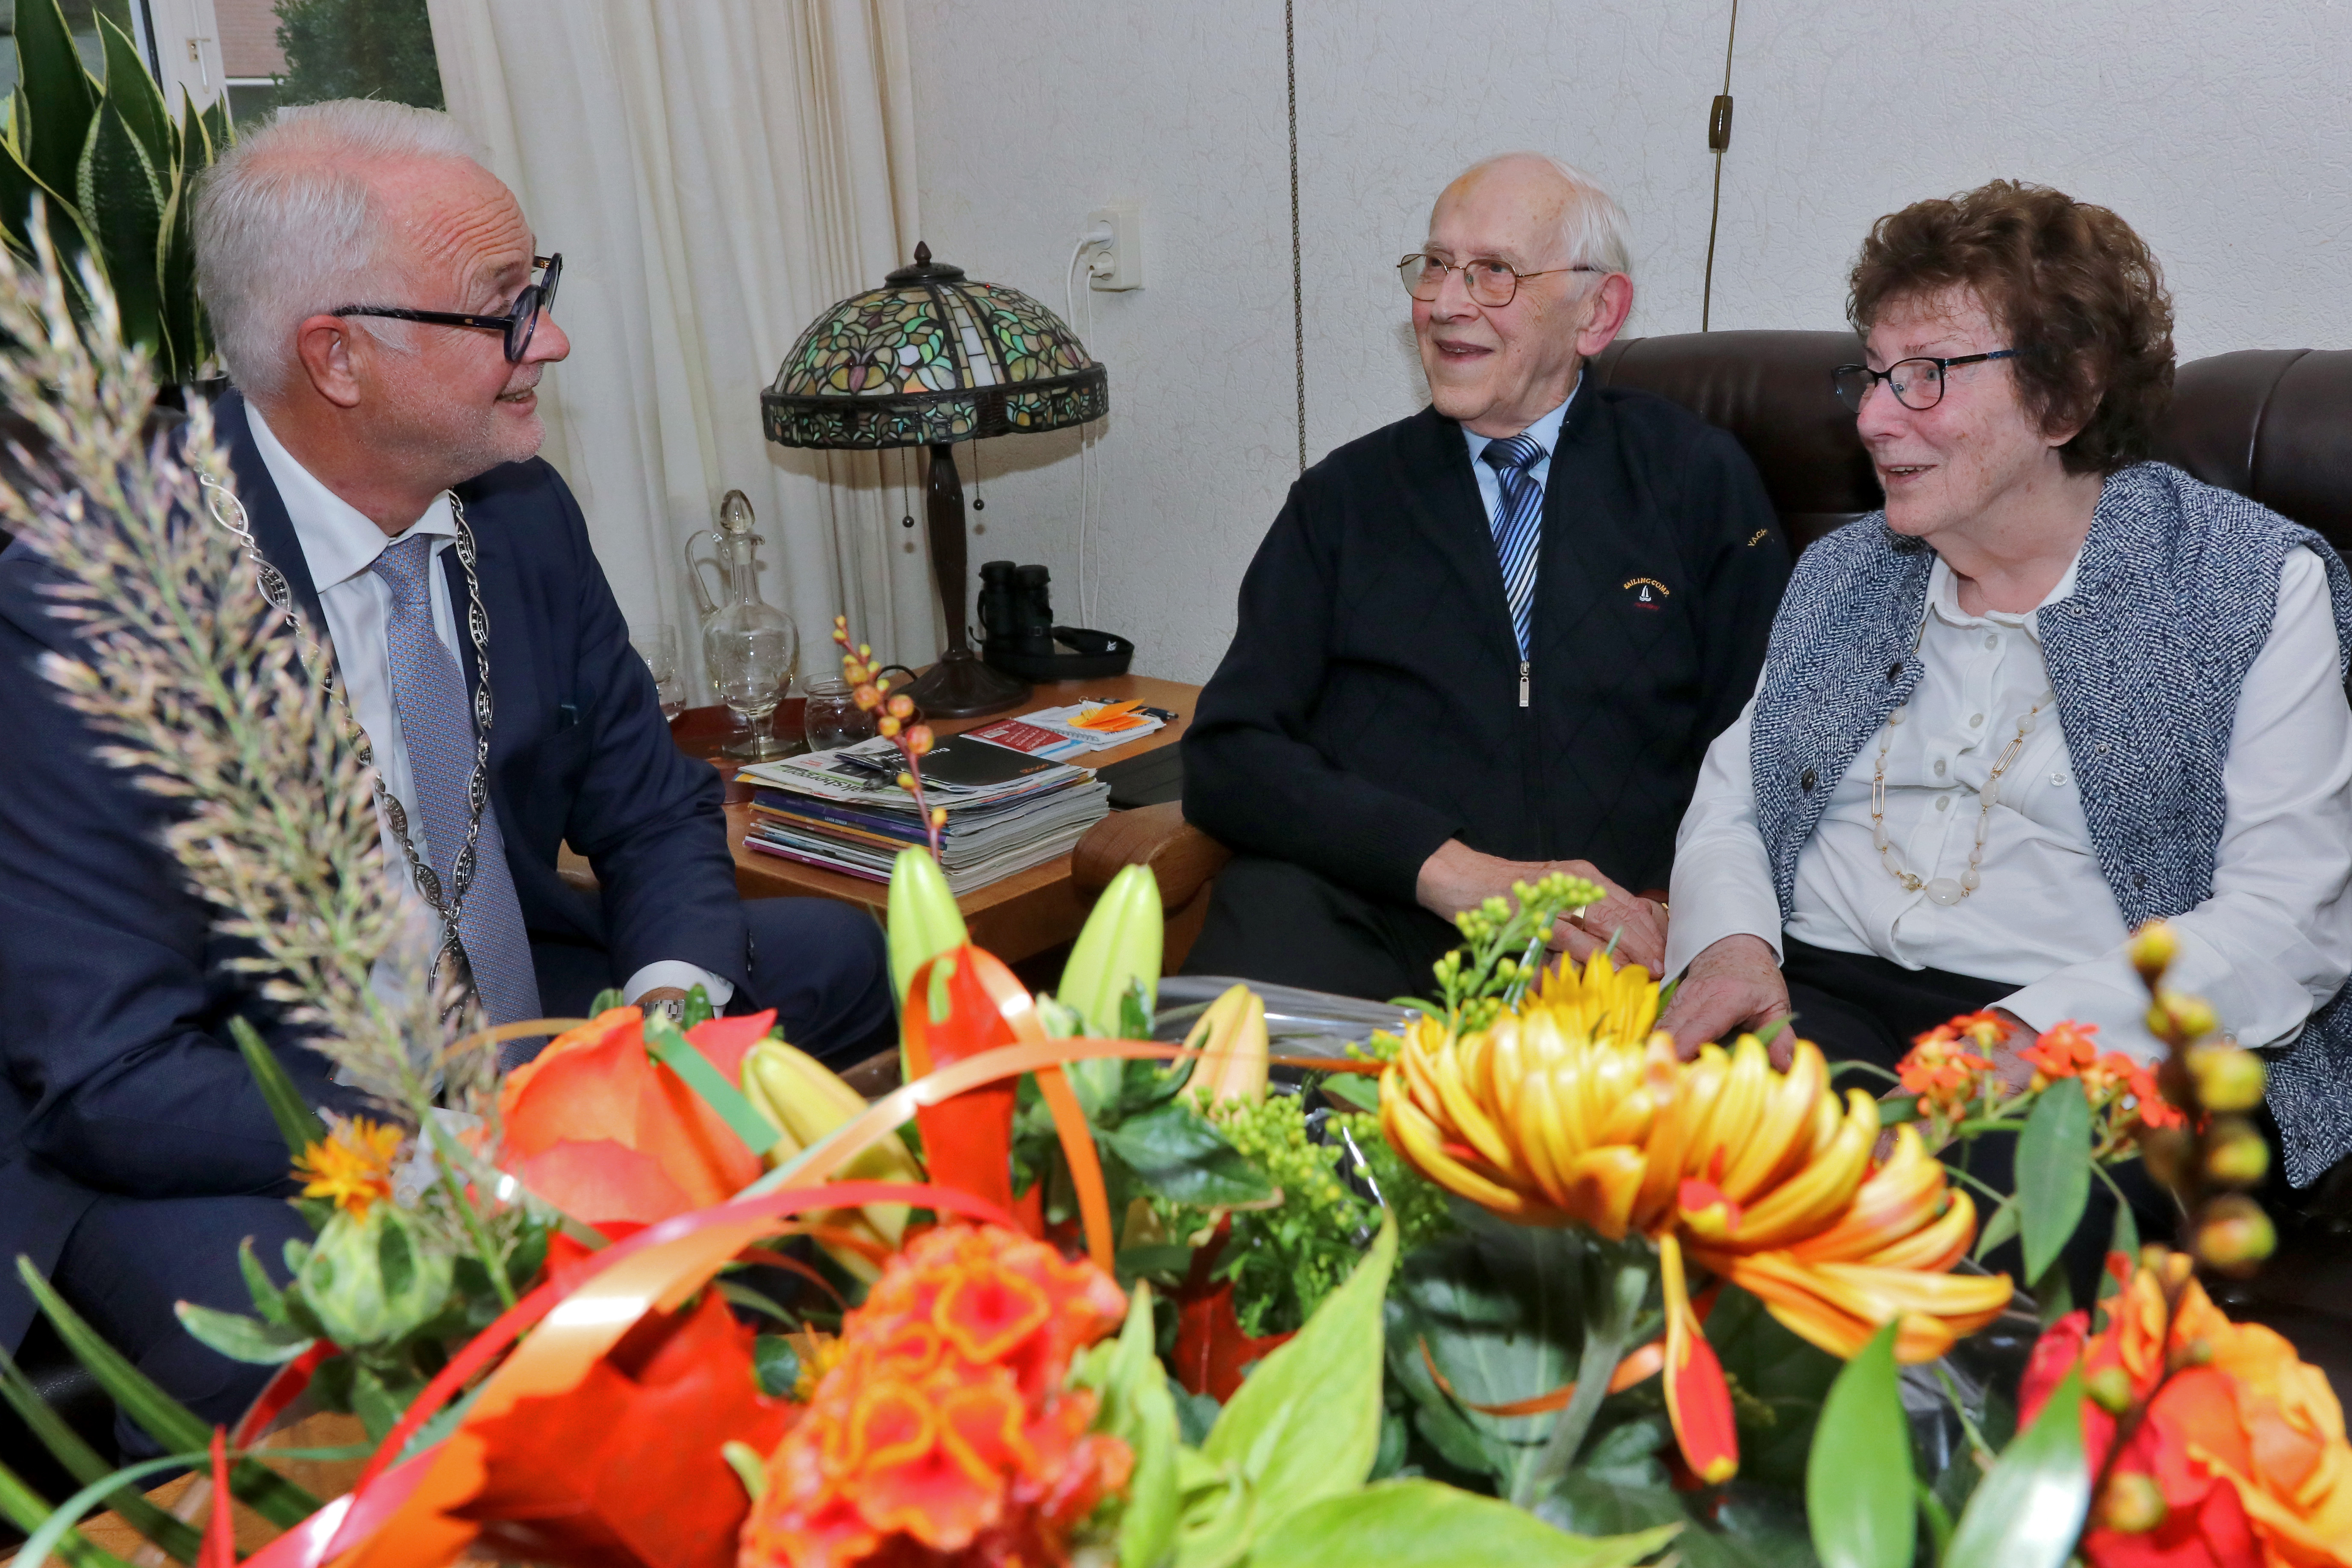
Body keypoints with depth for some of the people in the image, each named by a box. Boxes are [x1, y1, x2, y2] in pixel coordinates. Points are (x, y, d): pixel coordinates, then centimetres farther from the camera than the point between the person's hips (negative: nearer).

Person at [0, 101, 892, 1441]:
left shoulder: (523, 511, -3)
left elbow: (655, 814, 6)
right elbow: (109, 1078, -22)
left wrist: (672, 998, -16)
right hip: (234, 1153, -6)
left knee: (855, 961, -6)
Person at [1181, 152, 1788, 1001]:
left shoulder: (1700, 480, 13)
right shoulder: (1346, 494, 13)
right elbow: (1228, 755, 2)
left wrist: (1680, 914, -11)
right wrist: (1456, 871, -12)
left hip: (1608, 946, 1)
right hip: (1357, 919, 0)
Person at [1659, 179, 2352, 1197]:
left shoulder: (2259, 587, 2)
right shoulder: (1840, 573, 17)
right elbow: (1727, 806, 17)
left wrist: (2037, 1035, -21)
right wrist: (1730, 944, -6)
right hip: (1822, 993, 4)